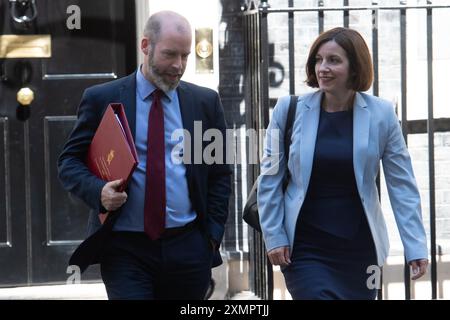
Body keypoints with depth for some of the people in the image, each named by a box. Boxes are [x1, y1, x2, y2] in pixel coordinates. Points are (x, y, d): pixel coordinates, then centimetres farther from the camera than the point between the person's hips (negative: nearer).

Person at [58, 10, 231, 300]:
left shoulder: (206, 102, 10)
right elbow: (69, 161, 6)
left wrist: (213, 237, 4)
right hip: (125, 249, -2)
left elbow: (220, 173, 14)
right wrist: (98, 190, -15)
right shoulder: (102, 99, 3)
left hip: (189, 249, 2)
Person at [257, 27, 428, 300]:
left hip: (359, 247, 1)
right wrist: (274, 236, -2)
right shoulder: (290, 109, -2)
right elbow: (270, 178, 4)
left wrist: (416, 246, -5)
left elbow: (402, 185, 0)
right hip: (305, 247, -1)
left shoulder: (381, 114, -2)